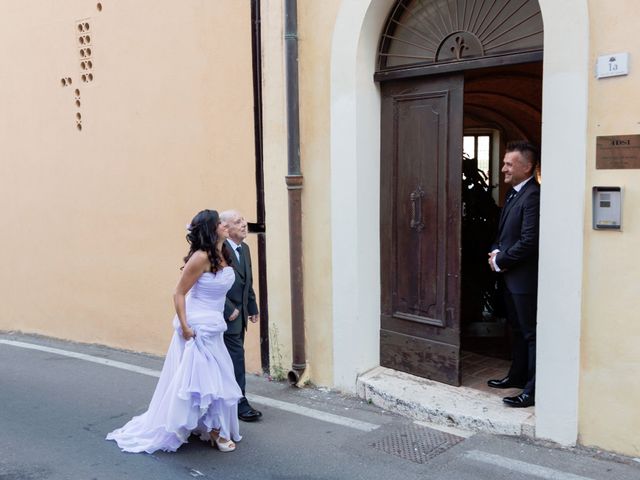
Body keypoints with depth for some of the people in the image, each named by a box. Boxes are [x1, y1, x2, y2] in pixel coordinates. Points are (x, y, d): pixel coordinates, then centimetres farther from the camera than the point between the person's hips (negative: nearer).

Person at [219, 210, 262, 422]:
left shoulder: (244, 248, 11)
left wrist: (253, 307, 15)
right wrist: (229, 310, -19)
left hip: (239, 313, 9)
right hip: (227, 314, -9)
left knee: (234, 356, 15)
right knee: (236, 357, -5)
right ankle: (239, 403, 4)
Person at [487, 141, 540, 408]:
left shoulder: (533, 196, -19)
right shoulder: (513, 192, 12)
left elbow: (528, 242, -23)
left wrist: (500, 260, -12)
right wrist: (496, 252, 1)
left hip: (525, 277, -10)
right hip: (510, 275, 10)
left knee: (531, 333, -1)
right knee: (517, 329, 20)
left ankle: (533, 389, 7)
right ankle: (518, 376, 34)